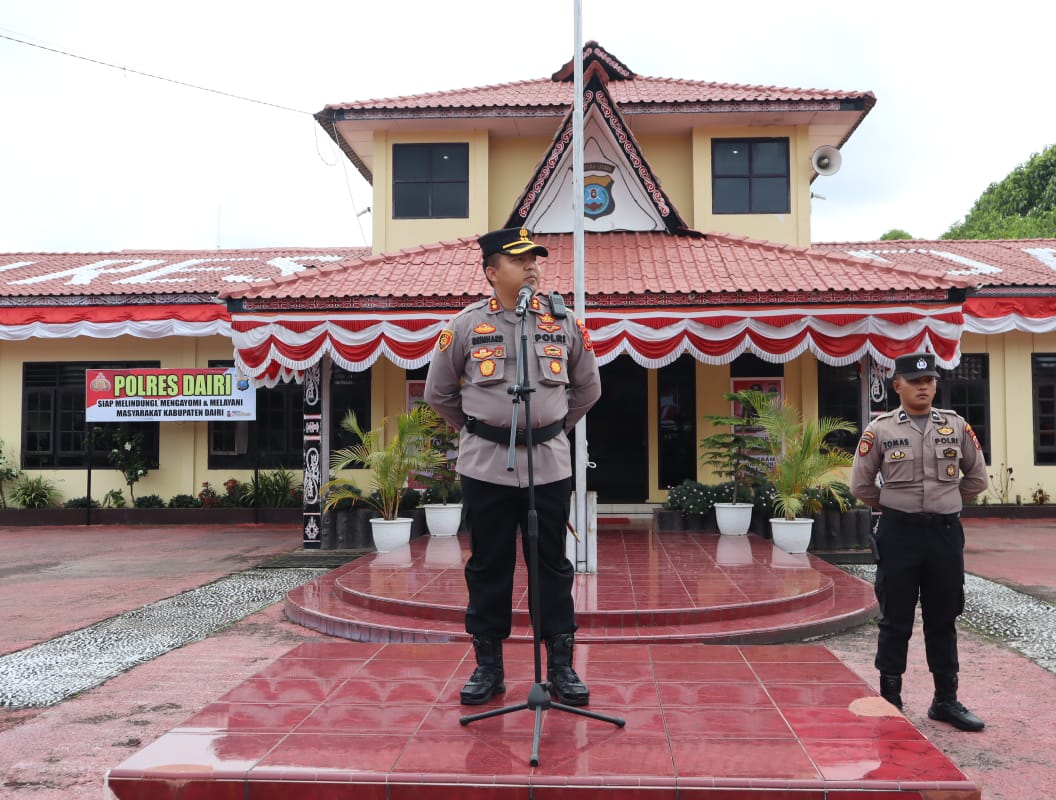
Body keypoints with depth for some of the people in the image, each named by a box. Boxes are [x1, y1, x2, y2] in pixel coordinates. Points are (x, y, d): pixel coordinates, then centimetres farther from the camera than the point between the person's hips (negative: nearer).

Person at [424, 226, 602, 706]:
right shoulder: (466, 325, 0)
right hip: (486, 466, -1)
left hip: (549, 465, 1)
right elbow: (438, 392, 11)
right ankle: (488, 666, 21)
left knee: (553, 567, 8)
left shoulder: (564, 323, 5)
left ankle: (561, 667, 19)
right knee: (488, 567, 8)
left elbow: (587, 388, 18)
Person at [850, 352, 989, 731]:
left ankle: (946, 700, 24)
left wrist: (947, 503, 12)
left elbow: (977, 477, 15)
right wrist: (894, 505, 7)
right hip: (899, 534, -2)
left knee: (943, 621, 12)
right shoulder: (880, 429, -3)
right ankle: (890, 701, 16)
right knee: (896, 621, 5)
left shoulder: (957, 426, 5)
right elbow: (860, 484, 2)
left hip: (946, 533, 3)